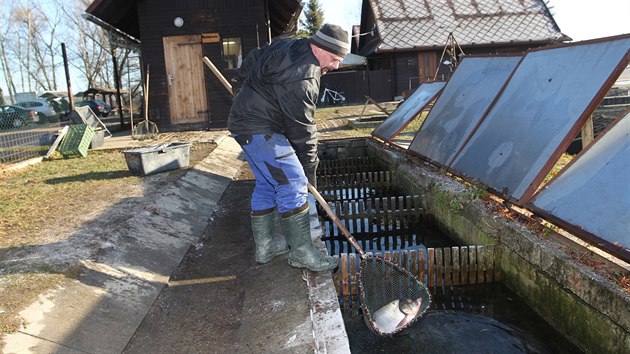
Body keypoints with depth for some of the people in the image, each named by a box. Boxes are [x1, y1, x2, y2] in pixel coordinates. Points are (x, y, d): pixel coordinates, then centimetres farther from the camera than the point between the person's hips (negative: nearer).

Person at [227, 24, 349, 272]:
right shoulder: (302, 78, -24)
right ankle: (301, 253, -3)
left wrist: (243, 82, 40)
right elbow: (302, 128, -18)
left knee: (267, 184, 14)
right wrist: (310, 168, -7)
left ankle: (264, 246, 23)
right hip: (260, 130, -11)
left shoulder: (287, 46, 7)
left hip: (245, 122, 11)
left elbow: (253, 58, 23)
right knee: (293, 184, -11)